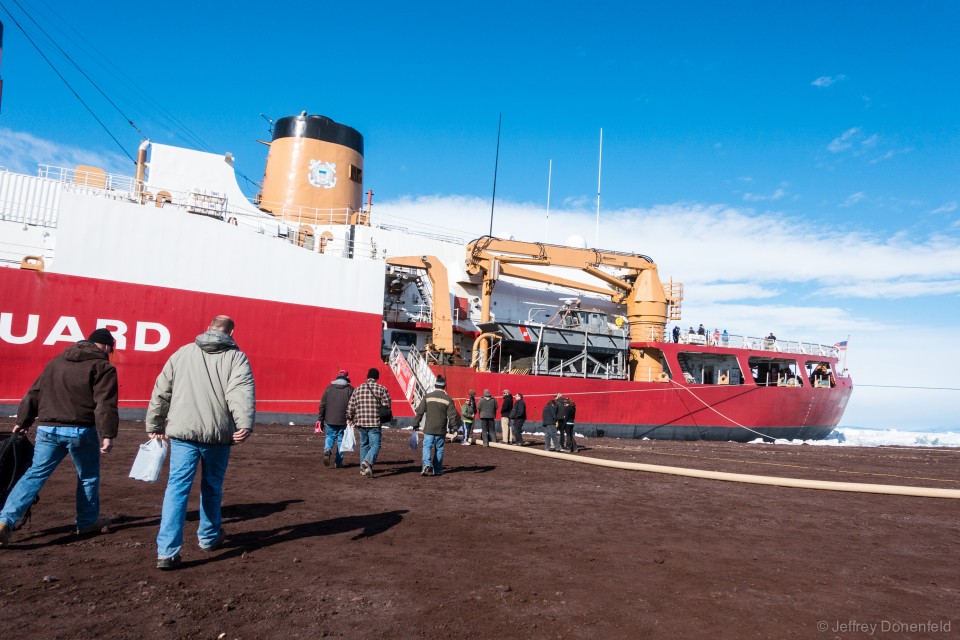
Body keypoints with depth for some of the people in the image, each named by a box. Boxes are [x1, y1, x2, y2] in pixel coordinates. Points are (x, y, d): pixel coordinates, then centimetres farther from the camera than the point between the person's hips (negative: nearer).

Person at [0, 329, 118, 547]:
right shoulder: (103, 366, -4)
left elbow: (33, 394, 20)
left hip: (48, 429, 5)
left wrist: (22, 422, 26)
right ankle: (87, 521, 24)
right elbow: (105, 404, -15)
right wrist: (107, 435, -18)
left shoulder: (56, 362, 18)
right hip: (82, 431, -5)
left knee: (35, 475, 11)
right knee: (88, 477, 13)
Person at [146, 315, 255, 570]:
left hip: (182, 433, 2)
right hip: (218, 434, -1)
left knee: (177, 488, 4)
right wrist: (245, 424, -28)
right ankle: (209, 538, 32)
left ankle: (167, 552, -3)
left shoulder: (182, 352, 11)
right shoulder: (236, 357, 0)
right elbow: (242, 391, -17)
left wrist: (154, 426, 20)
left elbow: (160, 392, 12)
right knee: (212, 487, 16)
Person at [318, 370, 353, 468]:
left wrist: (320, 419, 12)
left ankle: (327, 449, -13)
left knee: (329, 436, 17)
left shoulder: (329, 388, 5)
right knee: (341, 439, 9)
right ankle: (339, 462, 10)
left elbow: (322, 405, 6)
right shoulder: (350, 389, -1)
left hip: (330, 420, 1)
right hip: (344, 421, -1)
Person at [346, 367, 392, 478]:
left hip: (361, 422, 4)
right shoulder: (382, 389, -2)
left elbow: (351, 406, 8)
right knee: (375, 445, -2)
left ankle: (363, 468, 22)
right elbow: (387, 405, -6)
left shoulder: (358, 389, 8)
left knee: (364, 445, 18)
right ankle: (367, 462, -27)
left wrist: (349, 418, 22)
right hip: (375, 423, -4)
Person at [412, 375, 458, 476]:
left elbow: (419, 411, 0)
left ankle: (427, 464, -20)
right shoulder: (448, 399, -2)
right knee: (439, 449, 11)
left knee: (427, 447, 2)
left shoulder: (427, 397, -1)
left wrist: (416, 424, 7)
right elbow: (452, 415, -2)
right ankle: (437, 469, 16)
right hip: (441, 430, 1)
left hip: (429, 429, -1)